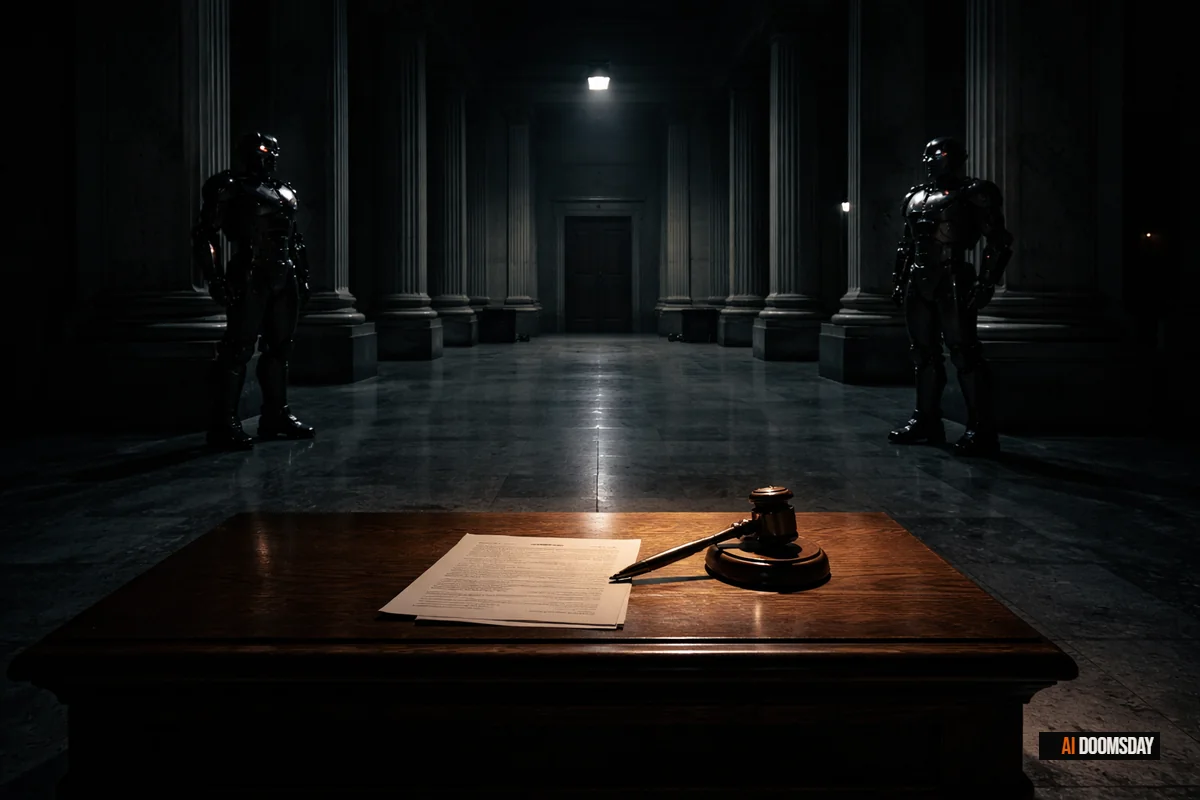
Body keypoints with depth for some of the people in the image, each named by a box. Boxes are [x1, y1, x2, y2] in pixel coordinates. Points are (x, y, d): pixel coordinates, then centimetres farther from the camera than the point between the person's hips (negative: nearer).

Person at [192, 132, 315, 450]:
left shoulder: (284, 192, 19)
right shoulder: (230, 189, -2)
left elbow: (295, 239, 25)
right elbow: (204, 235, -7)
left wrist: (302, 277, 18)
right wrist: (215, 278, -14)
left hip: (283, 280, 8)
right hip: (249, 280, -7)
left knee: (279, 348, 10)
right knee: (238, 349, -8)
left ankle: (275, 417, 19)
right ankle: (224, 424, -4)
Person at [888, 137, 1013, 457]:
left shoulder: (973, 194, -3)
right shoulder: (915, 197, 17)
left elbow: (999, 241, -6)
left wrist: (986, 282, -14)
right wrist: (899, 280, 17)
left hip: (952, 282, -7)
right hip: (918, 283, 7)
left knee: (964, 353, -10)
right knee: (924, 353, 11)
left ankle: (982, 429, -8)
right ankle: (927, 420, 20)